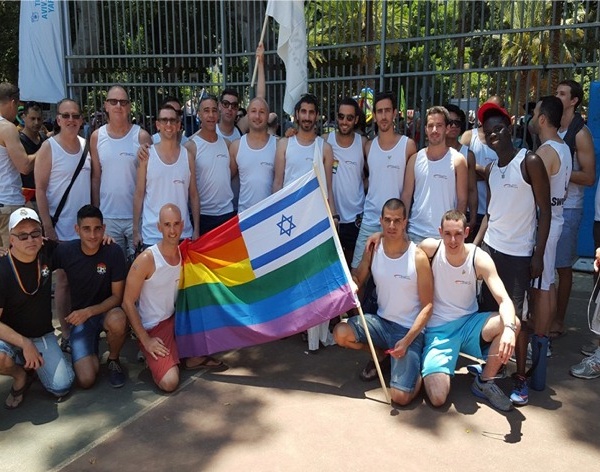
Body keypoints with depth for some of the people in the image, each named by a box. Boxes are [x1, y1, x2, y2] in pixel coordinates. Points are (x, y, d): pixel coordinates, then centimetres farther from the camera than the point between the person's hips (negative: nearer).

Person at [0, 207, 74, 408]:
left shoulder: (47, 253, -7)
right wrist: (24, 343, -28)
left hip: (43, 335, 3)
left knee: (61, 387, -14)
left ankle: (31, 365, 18)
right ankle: (20, 373, 1)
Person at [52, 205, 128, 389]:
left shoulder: (113, 252, -15)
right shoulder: (64, 251, -11)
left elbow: (117, 296, -12)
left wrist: (88, 312, -23)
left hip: (106, 311, 0)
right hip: (79, 316, 0)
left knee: (117, 321, -39)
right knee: (86, 380, -17)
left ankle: (113, 360, -6)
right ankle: (91, 350, 18)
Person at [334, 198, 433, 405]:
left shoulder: (418, 257, -16)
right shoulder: (373, 249, -4)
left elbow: (427, 306, -12)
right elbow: (356, 280, 6)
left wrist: (407, 340, -20)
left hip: (409, 329, -4)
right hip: (381, 321, 5)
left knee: (401, 397, -18)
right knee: (340, 333, -22)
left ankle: (415, 367, 18)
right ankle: (379, 353, 10)